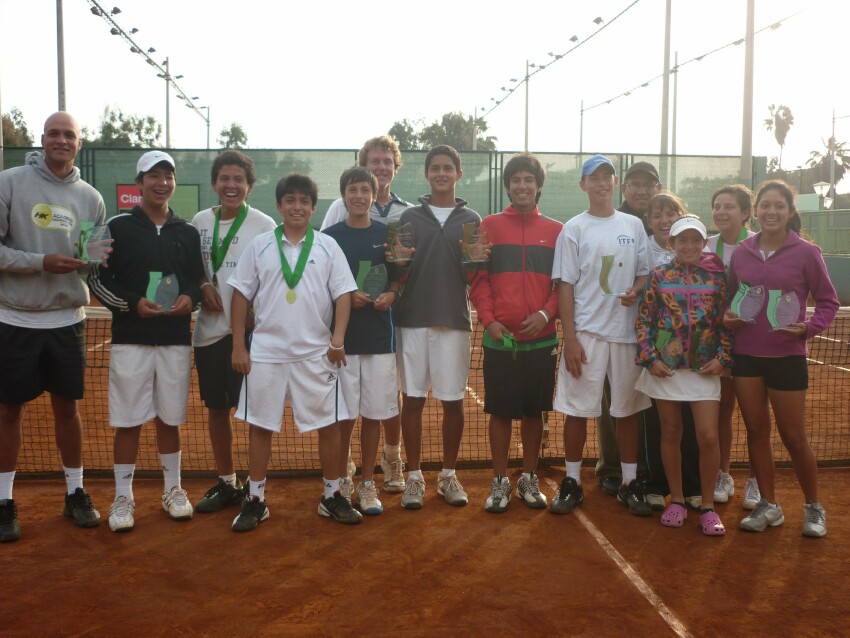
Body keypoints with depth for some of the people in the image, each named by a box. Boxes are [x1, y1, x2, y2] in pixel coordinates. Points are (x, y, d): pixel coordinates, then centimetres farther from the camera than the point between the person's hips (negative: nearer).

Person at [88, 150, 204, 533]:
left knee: (170, 418, 12)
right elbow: (97, 280, 0)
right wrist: (132, 303, -15)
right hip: (130, 339, -2)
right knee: (128, 421, 2)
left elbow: (199, 279, 14)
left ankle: (173, 489, 25)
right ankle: (123, 497, 15)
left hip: (176, 339, 3)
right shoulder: (119, 227, 0)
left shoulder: (187, 233, 9)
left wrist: (191, 298, -8)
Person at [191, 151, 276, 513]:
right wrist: (203, 285, -4)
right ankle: (226, 483, 27)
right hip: (209, 329, 4)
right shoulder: (200, 221, 6)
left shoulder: (264, 225, -5)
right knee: (216, 408, 12)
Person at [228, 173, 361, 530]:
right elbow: (241, 296, 5)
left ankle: (332, 497, 20)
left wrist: (338, 340, -12)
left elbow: (343, 294, 0)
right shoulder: (260, 246, 3)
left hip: (317, 353, 0)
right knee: (260, 426, 7)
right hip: (266, 352, 0)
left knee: (328, 425, 4)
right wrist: (238, 346, 1)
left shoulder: (327, 246, 2)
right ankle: (255, 500, 19)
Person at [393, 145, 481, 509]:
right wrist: (399, 263, -16)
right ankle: (414, 477, 14)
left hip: (454, 321, 0)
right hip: (413, 319, 0)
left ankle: (448, 475, 19)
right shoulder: (409, 218, 7)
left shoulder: (471, 220, 8)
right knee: (413, 399, 3)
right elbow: (399, 276, 5)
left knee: (453, 400, 5)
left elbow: (473, 279, 6)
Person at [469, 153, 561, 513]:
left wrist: (546, 313, -11)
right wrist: (488, 320, -11)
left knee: (534, 410, 10)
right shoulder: (490, 226, 4)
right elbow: (478, 279, 0)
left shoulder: (556, 231, 5)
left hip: (541, 338, 1)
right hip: (499, 338, -1)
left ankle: (529, 479, 24)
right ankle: (500, 482, 18)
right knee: (500, 410, 5)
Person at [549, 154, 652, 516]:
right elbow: (565, 286, -2)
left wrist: (636, 290, -10)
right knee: (577, 409, 2)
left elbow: (645, 273, 15)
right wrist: (570, 338, -9)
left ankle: (629, 483, 21)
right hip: (586, 333, -3)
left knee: (627, 408, 9)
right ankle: (572, 483, 15)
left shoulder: (633, 226, 10)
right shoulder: (574, 229, 1)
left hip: (626, 331, 3)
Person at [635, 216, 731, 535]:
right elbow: (643, 320, 1)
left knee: (708, 437, -4)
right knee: (671, 434, 10)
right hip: (665, 367, 1)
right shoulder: (659, 275, 2)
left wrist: (723, 358, -6)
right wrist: (650, 358, -7)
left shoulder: (716, 276, 3)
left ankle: (708, 506, 12)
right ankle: (676, 500, 24)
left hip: (705, 369, 0)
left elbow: (726, 321, 5)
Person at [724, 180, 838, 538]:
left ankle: (813, 508, 26)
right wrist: (727, 316, -5)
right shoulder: (741, 253, 3)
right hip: (745, 355, 3)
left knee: (793, 437, 4)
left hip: (787, 357, -3)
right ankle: (769, 506, 23)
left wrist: (809, 327, -18)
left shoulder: (806, 253, -7)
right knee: (756, 431, 9)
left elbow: (828, 302, -2)